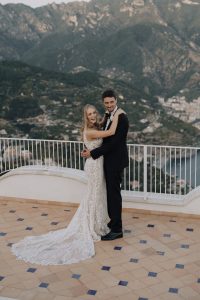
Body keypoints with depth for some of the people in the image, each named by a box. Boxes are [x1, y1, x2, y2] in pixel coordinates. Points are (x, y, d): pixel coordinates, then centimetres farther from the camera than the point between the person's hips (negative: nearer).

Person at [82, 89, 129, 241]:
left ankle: (117, 229, 8)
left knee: (114, 193, -2)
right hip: (110, 159, 9)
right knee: (111, 192, 17)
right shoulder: (109, 116, 10)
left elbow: (113, 142, -23)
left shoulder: (121, 118, -20)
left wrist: (93, 153, -19)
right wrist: (92, 150, 2)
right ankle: (114, 222, 31)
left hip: (116, 160, -9)